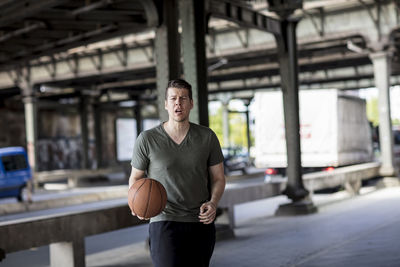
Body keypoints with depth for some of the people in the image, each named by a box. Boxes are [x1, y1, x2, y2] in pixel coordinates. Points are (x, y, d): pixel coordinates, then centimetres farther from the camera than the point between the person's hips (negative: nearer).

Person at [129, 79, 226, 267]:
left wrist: (213, 204, -10)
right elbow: (135, 178, 8)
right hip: (164, 223, -3)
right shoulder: (147, 139, -2)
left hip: (201, 224, 3)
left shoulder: (207, 137, 3)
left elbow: (218, 178, 10)